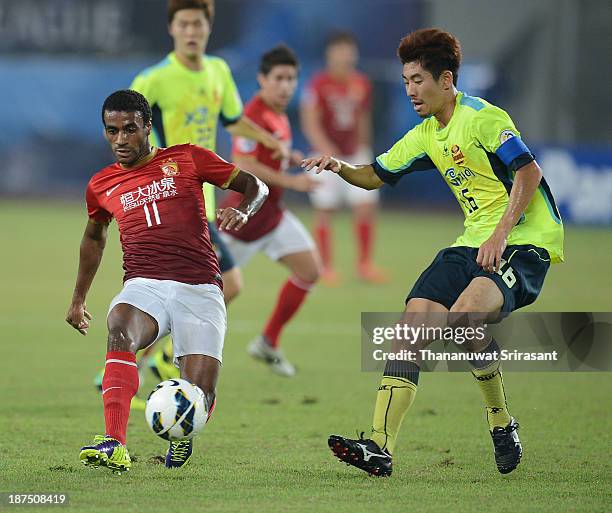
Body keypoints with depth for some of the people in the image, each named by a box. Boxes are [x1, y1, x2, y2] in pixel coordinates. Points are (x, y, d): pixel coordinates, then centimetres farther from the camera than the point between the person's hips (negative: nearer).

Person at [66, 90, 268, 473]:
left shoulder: (186, 159, 10)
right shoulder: (101, 185, 18)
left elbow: (255, 186, 11)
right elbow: (94, 237, 37)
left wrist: (242, 212, -11)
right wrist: (79, 298, 42)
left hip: (199, 290, -1)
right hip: (144, 285, 1)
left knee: (200, 393, -16)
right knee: (120, 329, -36)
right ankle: (115, 446, -47)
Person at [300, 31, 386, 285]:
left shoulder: (362, 84, 6)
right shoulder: (318, 85, -10)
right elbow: (310, 123, -15)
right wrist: (327, 150, -25)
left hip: (354, 154, 4)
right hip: (326, 157, -4)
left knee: (366, 205, -3)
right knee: (324, 211, -1)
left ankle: (364, 264, 8)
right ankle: (326, 268, 8)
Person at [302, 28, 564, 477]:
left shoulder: (481, 117, -11)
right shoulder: (426, 136, 16)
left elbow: (529, 172, -17)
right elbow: (375, 175, 24)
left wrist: (501, 234, -22)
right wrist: (340, 167, 2)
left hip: (525, 240, -8)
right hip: (475, 241, 8)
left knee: (462, 316, -32)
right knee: (414, 321, -9)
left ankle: (502, 423, -8)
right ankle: (380, 447, -13)